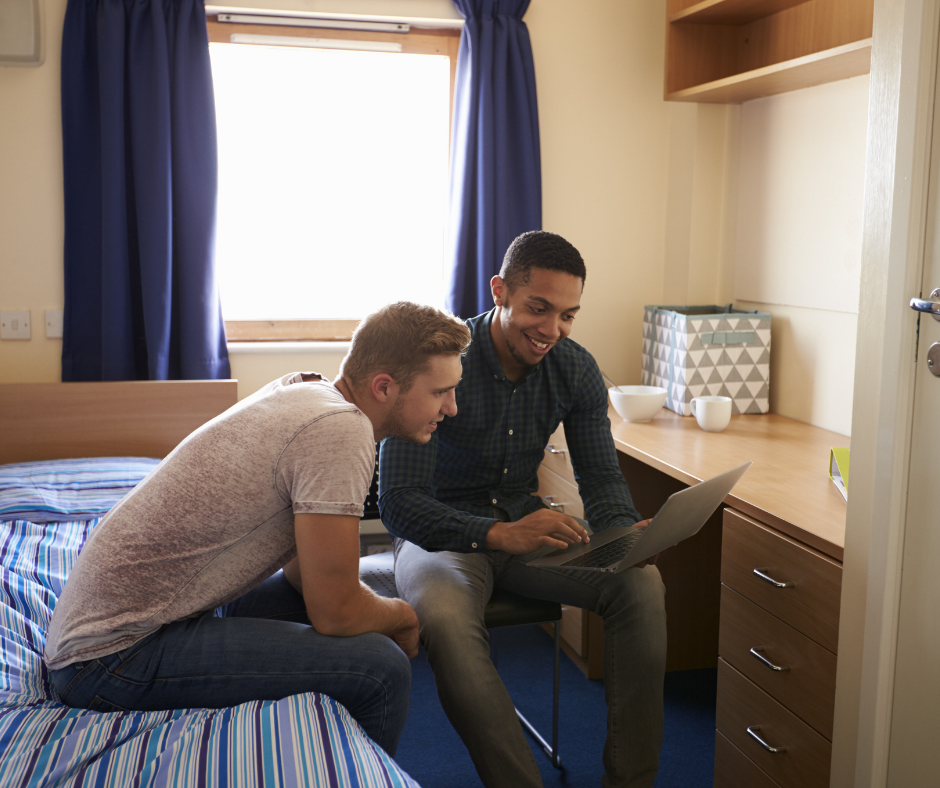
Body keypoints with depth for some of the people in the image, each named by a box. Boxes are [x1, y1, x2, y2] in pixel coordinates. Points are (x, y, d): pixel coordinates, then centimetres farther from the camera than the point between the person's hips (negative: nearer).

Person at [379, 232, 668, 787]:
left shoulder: (577, 370, -6)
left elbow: (601, 477, 0)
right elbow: (397, 502, -28)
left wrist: (624, 531, -25)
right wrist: (499, 534, -46)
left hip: (527, 525, 4)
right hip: (442, 533, -4)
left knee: (642, 585, -20)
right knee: (447, 622, -37)